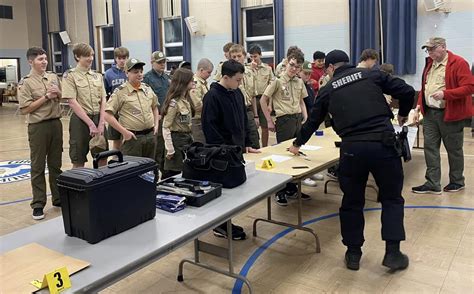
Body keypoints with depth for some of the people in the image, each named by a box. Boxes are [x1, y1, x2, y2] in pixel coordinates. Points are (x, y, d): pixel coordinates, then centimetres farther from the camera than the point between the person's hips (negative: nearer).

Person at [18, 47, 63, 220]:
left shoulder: (53, 77, 9)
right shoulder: (26, 82, -7)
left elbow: (63, 98, 18)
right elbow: (25, 109, -12)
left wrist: (58, 93, -4)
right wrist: (46, 97, -15)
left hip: (56, 123, 5)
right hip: (38, 127, -5)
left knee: (56, 164, 13)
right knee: (38, 167, 3)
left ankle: (58, 198, 23)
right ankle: (38, 204, 10)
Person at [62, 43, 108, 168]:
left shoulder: (98, 76, 10)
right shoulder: (70, 75, -4)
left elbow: (103, 101, 6)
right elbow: (72, 102, -12)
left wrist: (101, 123, -7)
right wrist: (90, 124, -16)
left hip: (98, 119, 5)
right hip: (80, 120, -4)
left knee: (102, 158, 8)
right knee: (79, 161, 3)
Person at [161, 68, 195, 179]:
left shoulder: (186, 100, 10)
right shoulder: (174, 102, -16)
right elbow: (165, 128, -16)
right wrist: (170, 150, -18)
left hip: (187, 138, 8)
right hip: (177, 139, -8)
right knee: (173, 174, -1)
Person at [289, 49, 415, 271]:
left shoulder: (328, 90, 13)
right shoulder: (372, 75, 10)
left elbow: (313, 121, 22)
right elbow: (407, 91, 5)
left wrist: (297, 144, 38)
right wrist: (403, 114, 26)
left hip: (352, 148, 1)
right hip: (383, 143, 0)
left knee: (352, 202, 15)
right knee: (391, 198, 15)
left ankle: (353, 253, 23)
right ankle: (393, 253, 15)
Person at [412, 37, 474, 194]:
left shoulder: (459, 63, -11)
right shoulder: (430, 63, 12)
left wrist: (445, 94, -27)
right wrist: (419, 105, 11)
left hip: (450, 115, -6)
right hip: (430, 113, 7)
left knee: (453, 149, 8)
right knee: (430, 147, 2)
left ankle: (457, 182, 24)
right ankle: (433, 184, 7)